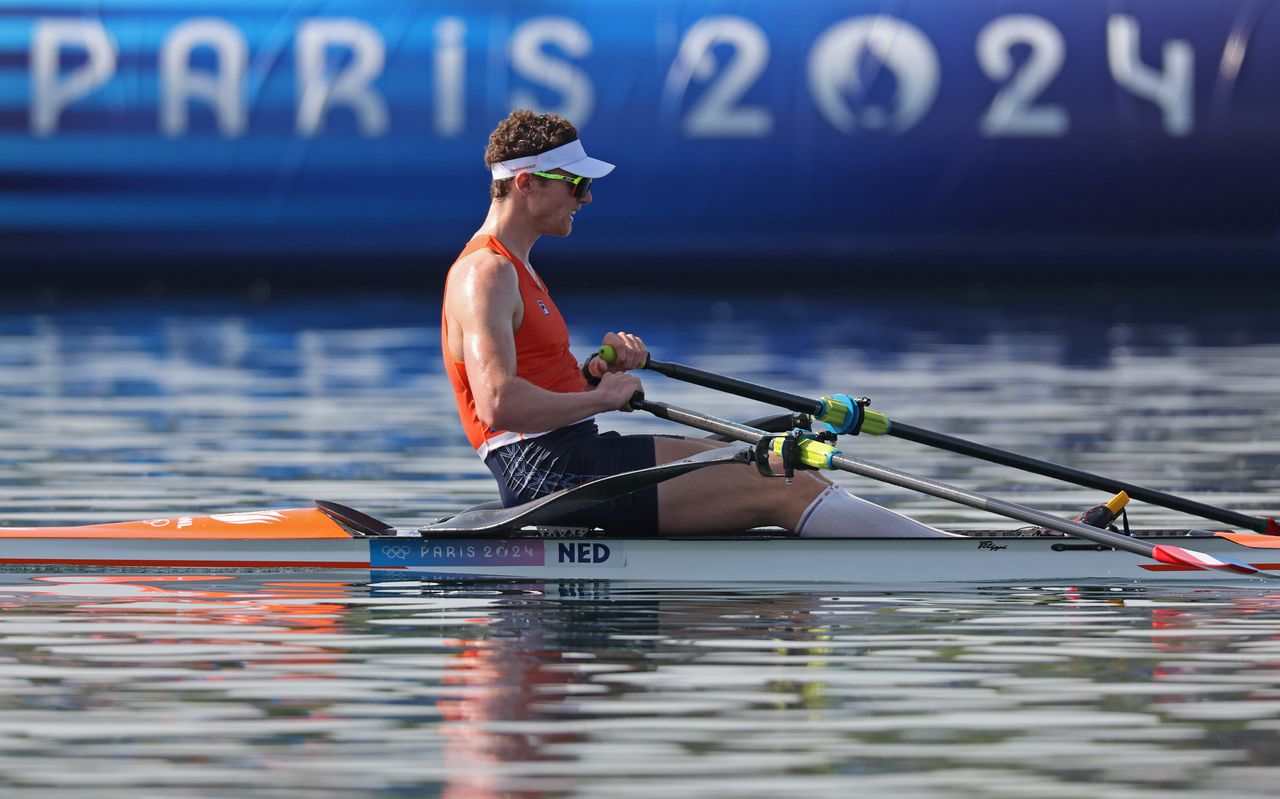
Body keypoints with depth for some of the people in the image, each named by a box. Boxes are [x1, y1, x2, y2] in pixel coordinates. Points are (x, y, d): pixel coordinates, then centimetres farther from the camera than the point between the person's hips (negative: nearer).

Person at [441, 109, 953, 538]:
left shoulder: (515, 269, 21)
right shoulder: (485, 274, -13)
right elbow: (499, 404, -26)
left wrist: (596, 371, 3)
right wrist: (600, 397, -14)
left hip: (559, 463, 11)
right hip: (550, 471, -11)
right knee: (785, 490, -13)